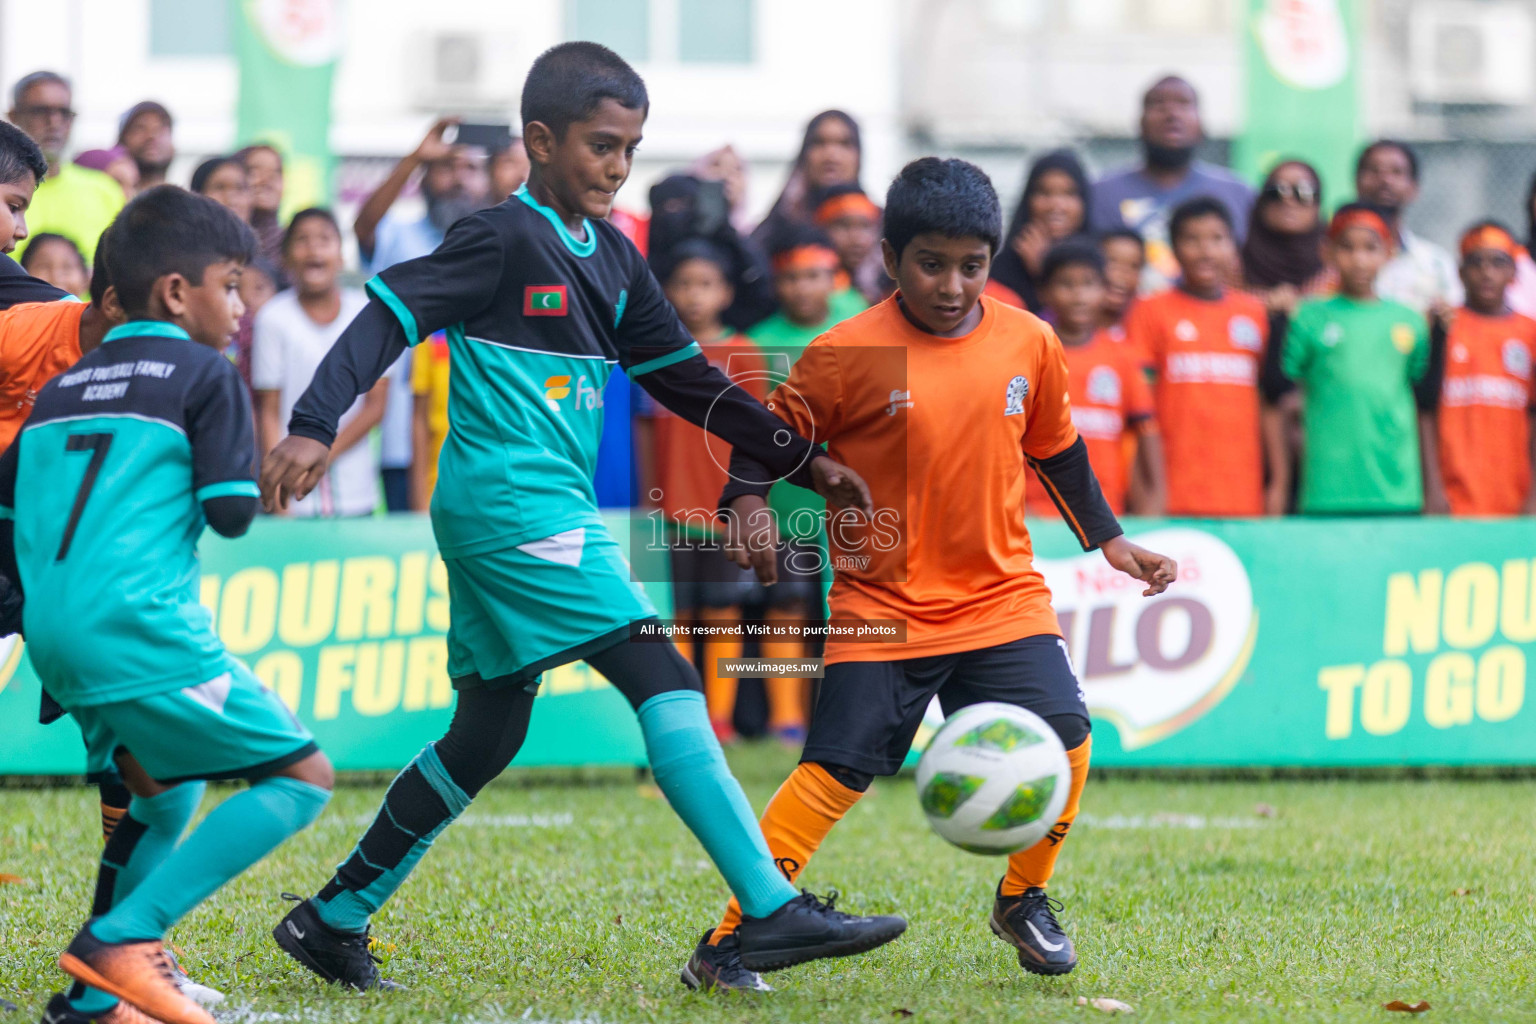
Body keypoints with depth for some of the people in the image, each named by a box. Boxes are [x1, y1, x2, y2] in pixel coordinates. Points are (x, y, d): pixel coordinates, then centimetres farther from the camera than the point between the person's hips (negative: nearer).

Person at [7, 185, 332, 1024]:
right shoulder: (204, 376, 0)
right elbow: (231, 513, -6)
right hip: (143, 631, -8)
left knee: (166, 797, 26)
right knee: (301, 775, -3)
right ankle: (123, 935, -13)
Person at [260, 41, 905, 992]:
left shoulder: (613, 258, 16)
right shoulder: (501, 241, -9)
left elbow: (684, 375, 22)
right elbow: (387, 316, -15)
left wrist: (801, 458, 20)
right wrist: (314, 427, -27)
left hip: (552, 514, 10)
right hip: (511, 505, -10)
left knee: (489, 734, 13)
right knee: (665, 680, -15)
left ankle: (334, 917, 21)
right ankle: (772, 912, -19)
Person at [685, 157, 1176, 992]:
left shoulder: (1028, 343, 1)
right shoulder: (847, 356, -11)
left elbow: (1055, 449, 17)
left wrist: (1110, 541, 16)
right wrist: (748, 503, -17)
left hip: (1002, 599, 3)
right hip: (882, 604, -3)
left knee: (1062, 739, -13)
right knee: (835, 772, -11)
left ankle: (1023, 901, 13)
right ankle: (727, 946, -2)